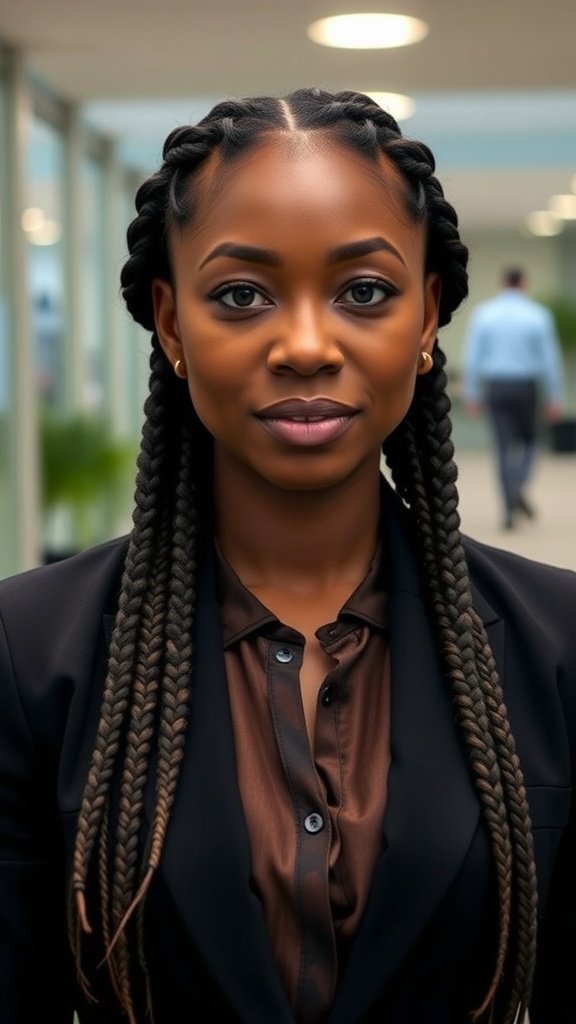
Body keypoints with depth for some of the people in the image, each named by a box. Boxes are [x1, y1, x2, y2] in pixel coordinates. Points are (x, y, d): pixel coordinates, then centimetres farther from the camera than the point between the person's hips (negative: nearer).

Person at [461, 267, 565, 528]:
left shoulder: (483, 313, 0)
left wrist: (471, 395, 2)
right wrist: (555, 399, 0)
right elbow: (550, 359, -5)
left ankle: (510, 509, -1)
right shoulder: (538, 315, -4)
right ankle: (519, 488, -9)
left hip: (495, 389, 1)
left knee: (504, 448, 6)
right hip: (525, 388, -1)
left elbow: (472, 357, -3)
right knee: (528, 441, 17)